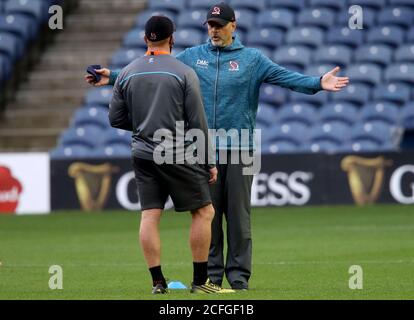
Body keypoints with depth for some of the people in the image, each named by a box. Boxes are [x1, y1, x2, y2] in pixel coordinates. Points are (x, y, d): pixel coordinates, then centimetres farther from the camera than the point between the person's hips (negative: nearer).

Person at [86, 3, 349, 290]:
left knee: (238, 215, -1)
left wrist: (317, 83, -23)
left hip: (239, 149, -2)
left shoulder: (252, 59, 4)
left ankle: (239, 275, 6)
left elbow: (285, 76, -7)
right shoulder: (191, 57, 9)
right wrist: (114, 77, 1)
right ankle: (211, 275, 11)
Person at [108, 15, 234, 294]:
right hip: (178, 156, -4)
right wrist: (209, 162, 1)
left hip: (143, 154, 5)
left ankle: (158, 281, 3)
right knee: (204, 212, 4)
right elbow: (198, 122, -6)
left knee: (150, 216, 5)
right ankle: (200, 281, 3)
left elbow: (116, 119, 9)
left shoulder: (127, 74, 5)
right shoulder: (184, 73, -6)